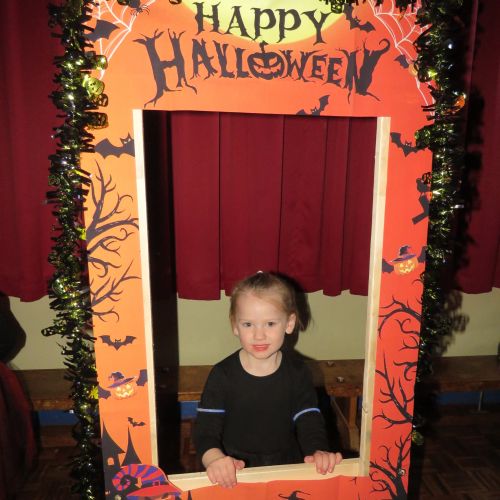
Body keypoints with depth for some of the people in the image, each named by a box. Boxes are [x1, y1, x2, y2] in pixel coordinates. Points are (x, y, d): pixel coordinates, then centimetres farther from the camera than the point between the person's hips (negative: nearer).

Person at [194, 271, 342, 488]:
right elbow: (205, 432, -6)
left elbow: (310, 424, -1)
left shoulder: (298, 373, 0)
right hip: (234, 477, -1)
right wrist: (215, 459, -26)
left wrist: (319, 453, -21)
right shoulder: (222, 375, -5)